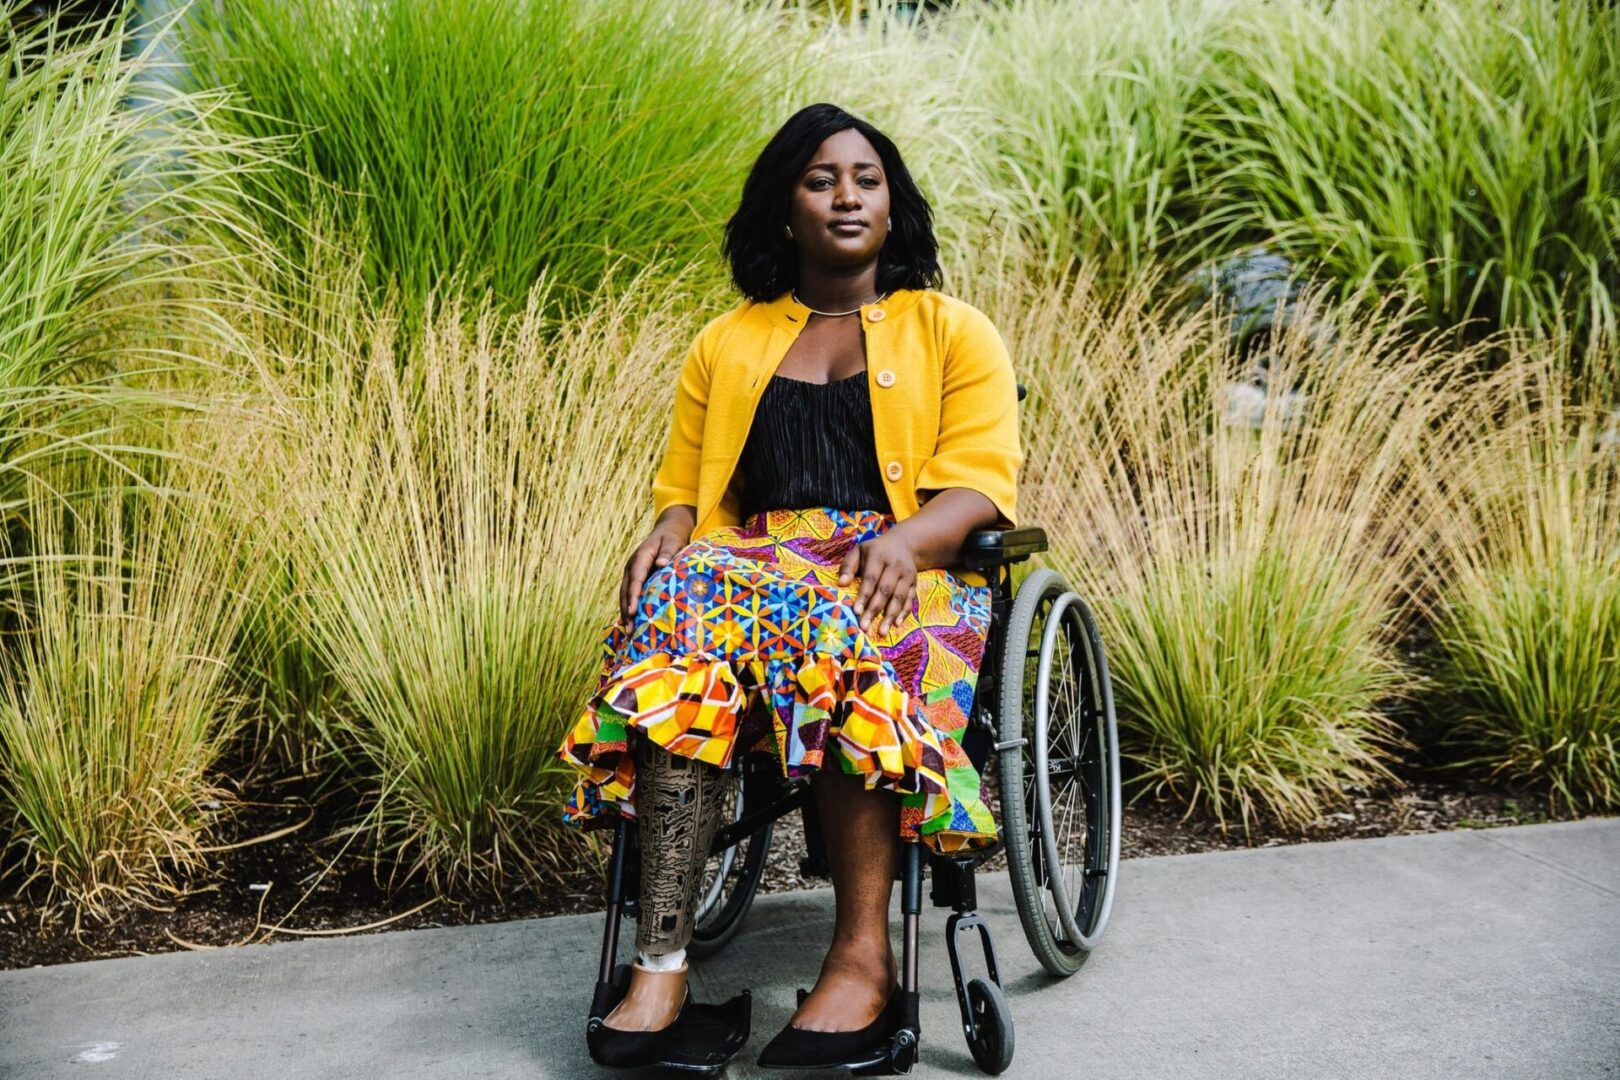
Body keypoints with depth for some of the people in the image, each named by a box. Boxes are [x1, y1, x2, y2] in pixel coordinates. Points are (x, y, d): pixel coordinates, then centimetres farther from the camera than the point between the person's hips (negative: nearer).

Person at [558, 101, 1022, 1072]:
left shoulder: (954, 331, 16)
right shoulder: (725, 346, 25)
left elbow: (983, 483, 3)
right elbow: (685, 485, 21)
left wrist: (907, 537, -18)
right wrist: (666, 533, -5)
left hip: (908, 571, -2)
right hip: (752, 561, 2)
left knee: (838, 630, -40)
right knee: (681, 604, -35)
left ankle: (864, 956, -41)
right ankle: (662, 966, -43)